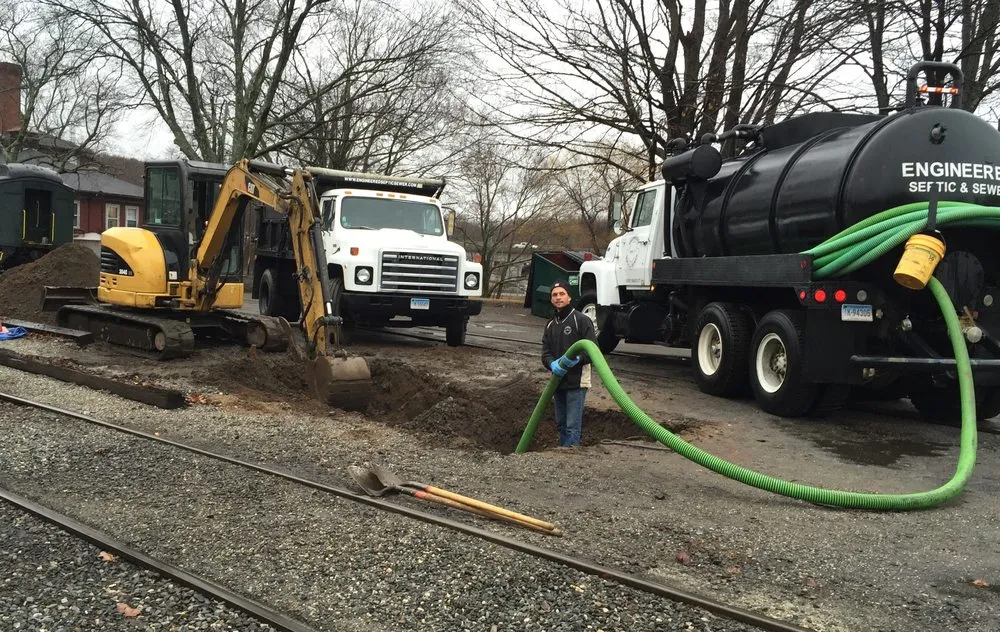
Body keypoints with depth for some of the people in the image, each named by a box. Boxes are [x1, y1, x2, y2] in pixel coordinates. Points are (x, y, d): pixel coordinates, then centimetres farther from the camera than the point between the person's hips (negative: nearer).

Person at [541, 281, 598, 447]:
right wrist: (552, 364, -16)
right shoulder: (550, 325, 15)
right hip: (558, 381, 7)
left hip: (577, 382, -7)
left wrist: (578, 358, -30)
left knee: (573, 426, -9)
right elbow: (545, 353, 7)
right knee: (561, 425, 16)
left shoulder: (581, 320, -6)